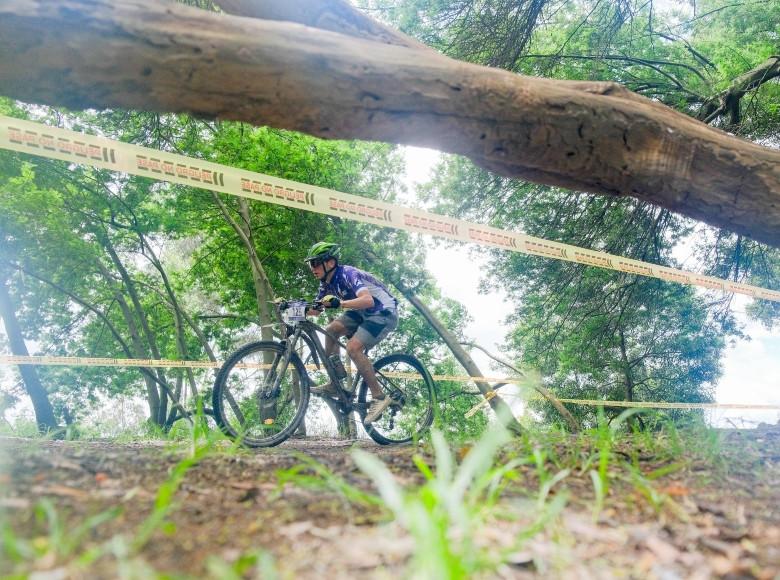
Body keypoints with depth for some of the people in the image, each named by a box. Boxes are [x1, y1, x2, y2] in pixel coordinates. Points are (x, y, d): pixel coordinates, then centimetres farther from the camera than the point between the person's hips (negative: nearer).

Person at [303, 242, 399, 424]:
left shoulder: (347, 274, -25)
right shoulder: (327, 283, 2)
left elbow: (368, 300, -40)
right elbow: (315, 309, 6)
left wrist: (340, 303, -51)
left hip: (384, 313, -9)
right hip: (364, 313, 9)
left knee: (353, 347, -24)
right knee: (331, 330, -1)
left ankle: (379, 398, -15)